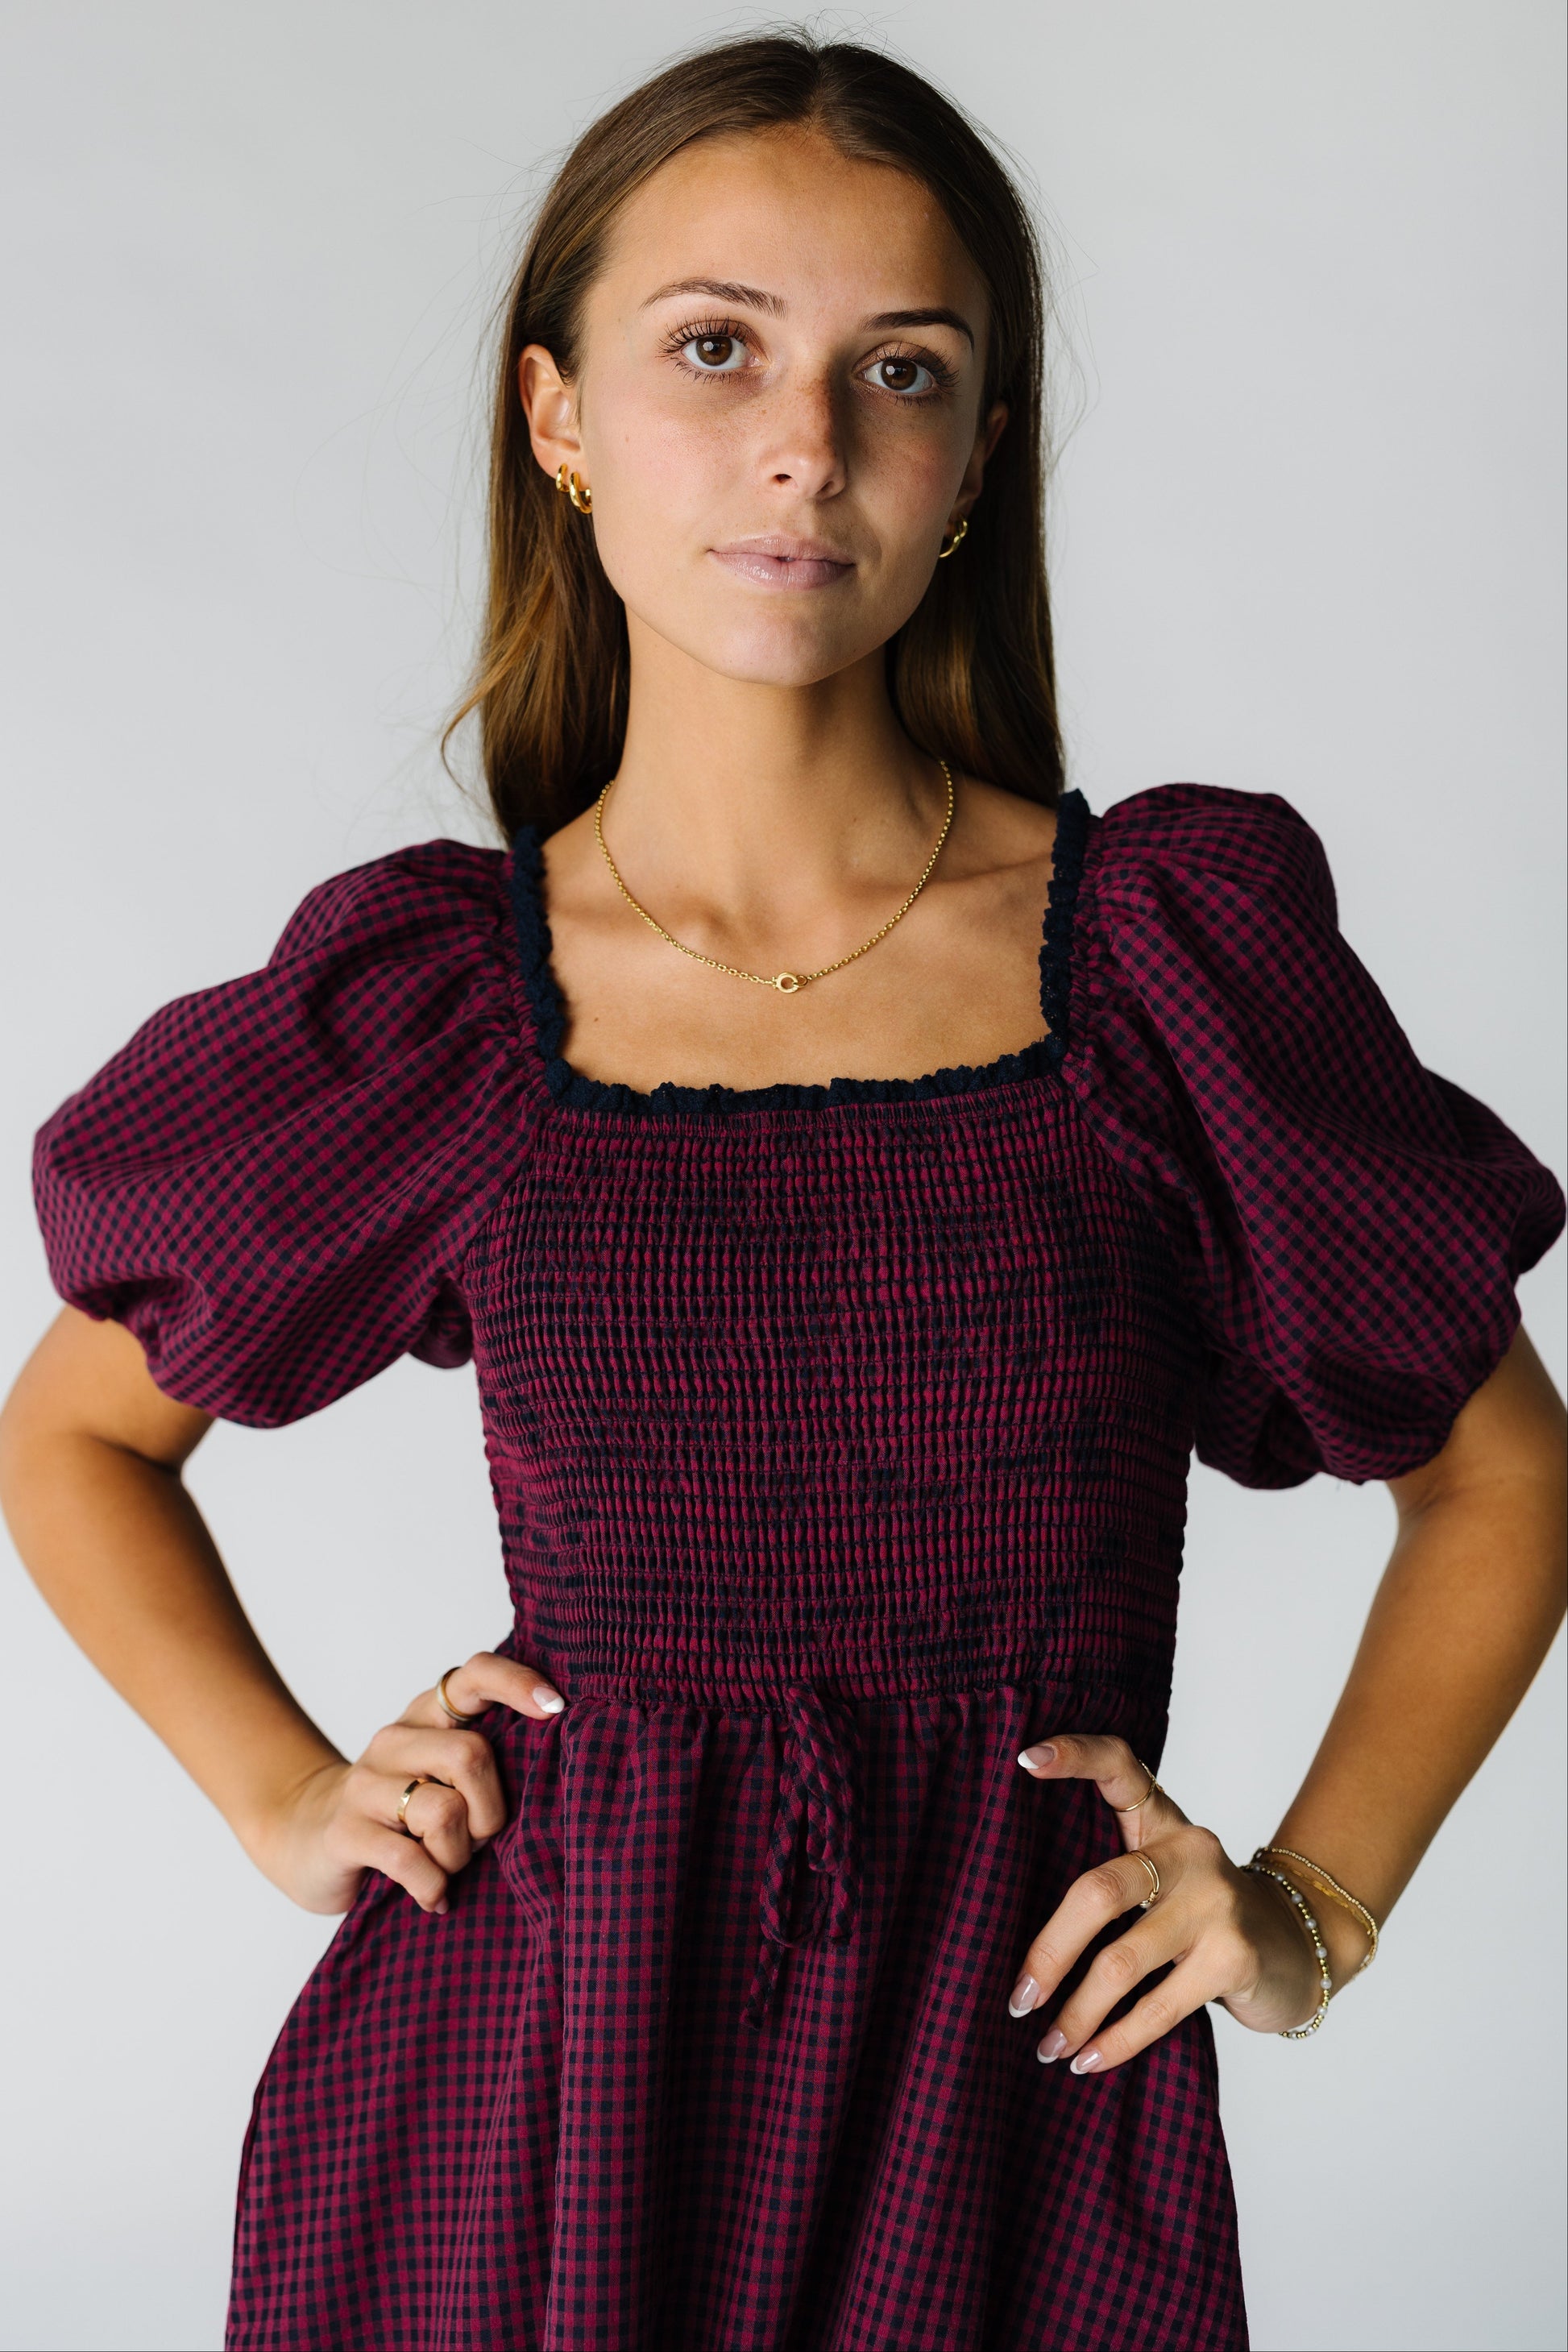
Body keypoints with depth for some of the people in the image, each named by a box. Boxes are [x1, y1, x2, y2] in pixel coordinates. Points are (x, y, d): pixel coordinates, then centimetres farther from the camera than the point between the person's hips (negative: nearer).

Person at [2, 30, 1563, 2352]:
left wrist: (1311, 1901, -1)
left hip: (1026, 2104, 0)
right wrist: (286, 1797, 2)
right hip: (520, 2104, 0)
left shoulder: (1176, 948, -5)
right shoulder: (432, 999, -3)